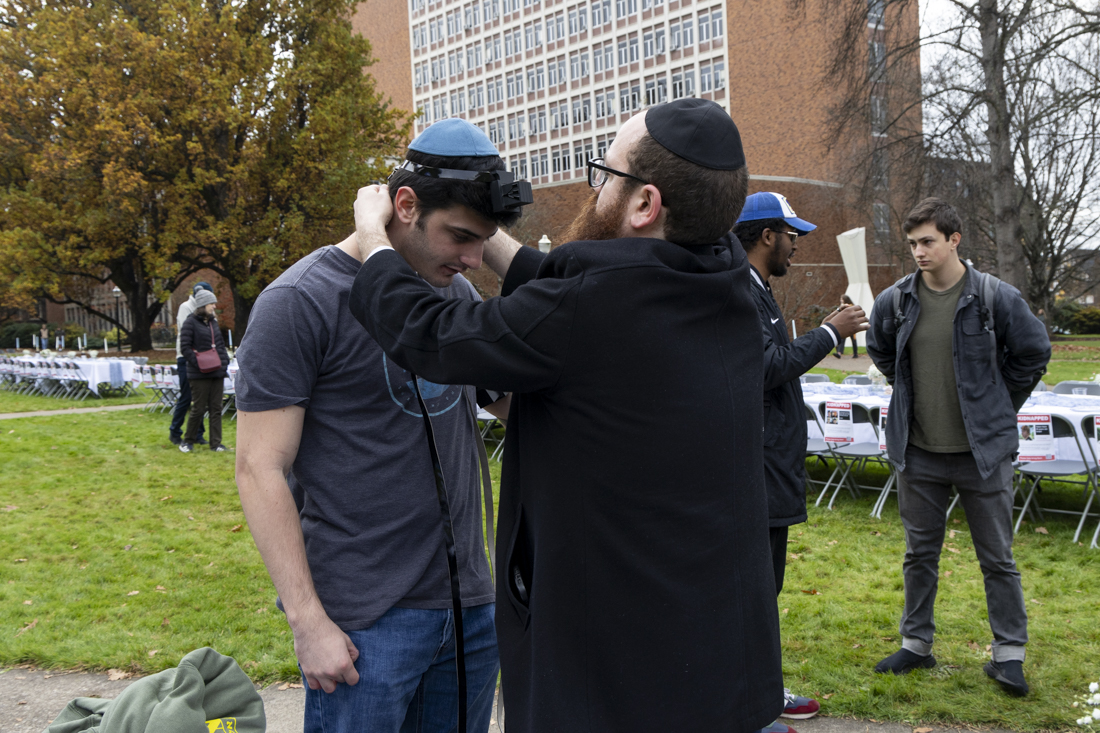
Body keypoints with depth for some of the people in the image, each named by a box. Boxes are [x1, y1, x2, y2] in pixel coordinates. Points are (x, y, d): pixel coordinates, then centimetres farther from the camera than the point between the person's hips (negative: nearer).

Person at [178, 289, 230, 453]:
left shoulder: (213, 322, 15)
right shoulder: (191, 323, -6)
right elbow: (185, 347, -11)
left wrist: (225, 361, 6)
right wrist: (198, 363, -18)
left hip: (217, 372, 6)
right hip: (200, 375, -6)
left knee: (216, 408, 6)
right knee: (199, 408, -1)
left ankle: (215, 443, 11)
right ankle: (188, 440, 16)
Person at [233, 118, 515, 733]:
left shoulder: (458, 292, 8)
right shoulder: (299, 302, -11)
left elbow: (516, 402, 15)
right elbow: (260, 469, -12)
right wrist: (308, 621, -15)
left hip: (470, 604, 6)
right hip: (364, 620, -6)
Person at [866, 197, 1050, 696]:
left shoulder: (995, 297, -10)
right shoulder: (895, 300, -1)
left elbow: (1033, 352, 3)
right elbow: (879, 350, 19)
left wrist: (997, 408, 4)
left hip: (983, 451, -3)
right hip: (918, 451, 3)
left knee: (997, 558, 6)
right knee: (920, 553, 13)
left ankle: (1008, 655, 19)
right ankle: (916, 644, 27)